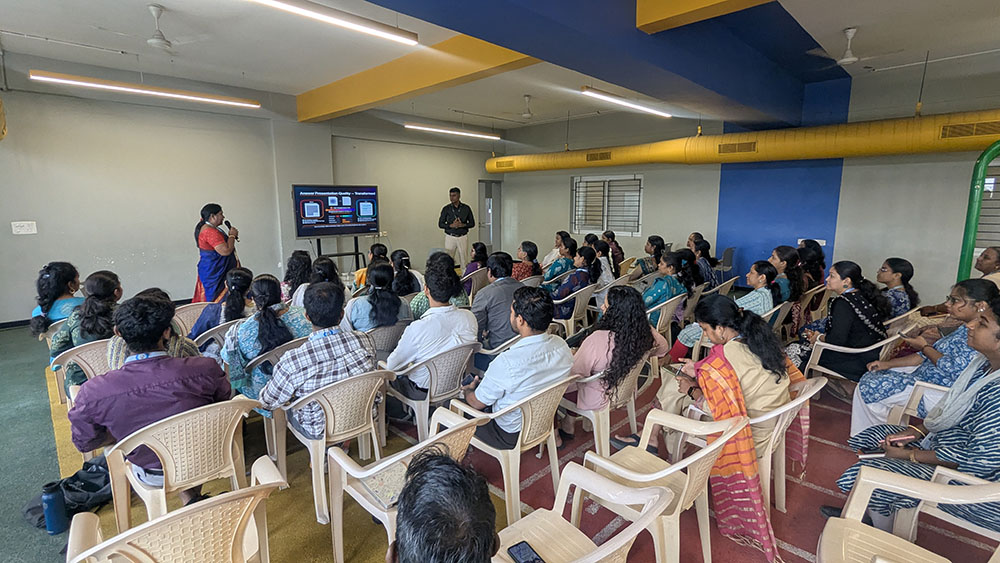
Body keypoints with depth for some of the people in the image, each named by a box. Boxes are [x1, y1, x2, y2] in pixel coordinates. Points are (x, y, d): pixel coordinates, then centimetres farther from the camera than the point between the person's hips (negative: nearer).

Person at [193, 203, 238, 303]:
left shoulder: (206, 227, 13)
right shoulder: (210, 231, -21)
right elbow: (226, 251, -26)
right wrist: (232, 235, -14)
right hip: (214, 273, -11)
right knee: (218, 301, -7)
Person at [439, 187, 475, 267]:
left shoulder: (466, 208, 3)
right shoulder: (446, 209, 2)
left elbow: (472, 223, 6)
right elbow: (440, 224, 3)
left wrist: (462, 225, -12)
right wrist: (451, 225, -13)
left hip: (463, 237, 0)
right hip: (450, 237, 0)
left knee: (464, 260, 0)